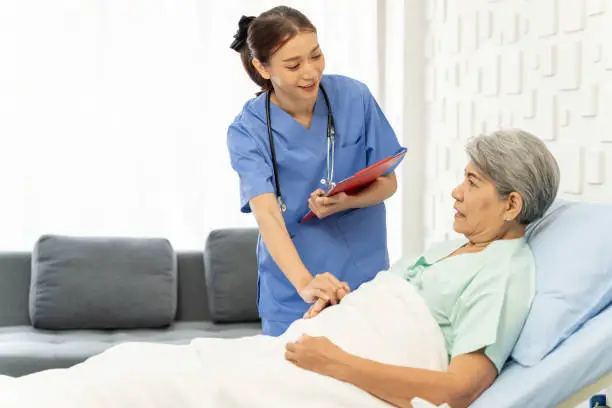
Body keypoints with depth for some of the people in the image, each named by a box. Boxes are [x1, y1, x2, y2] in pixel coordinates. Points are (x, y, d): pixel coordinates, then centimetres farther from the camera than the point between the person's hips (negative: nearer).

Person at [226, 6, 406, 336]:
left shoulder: (354, 97, -8)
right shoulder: (247, 131, -13)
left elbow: (388, 182, -1)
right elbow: (267, 215, -25)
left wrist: (346, 202, -22)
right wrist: (305, 283, -40)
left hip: (365, 274, 2)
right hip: (292, 289, -1)